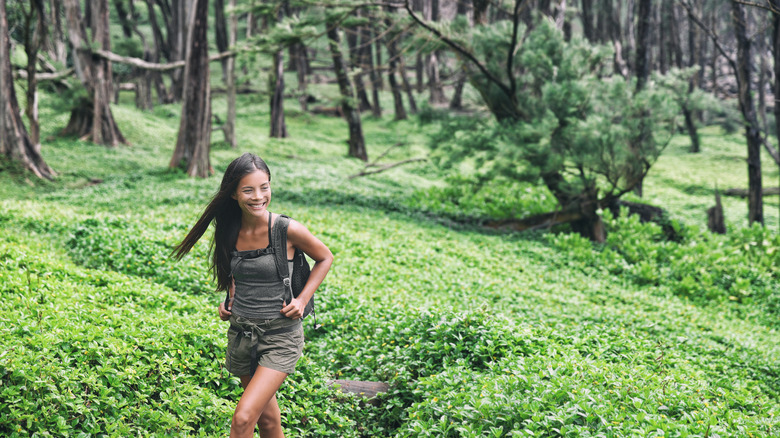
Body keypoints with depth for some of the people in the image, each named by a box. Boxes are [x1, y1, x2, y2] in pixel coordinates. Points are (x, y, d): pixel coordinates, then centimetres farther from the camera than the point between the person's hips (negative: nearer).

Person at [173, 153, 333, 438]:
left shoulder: (287, 230, -15)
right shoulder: (231, 232, -1)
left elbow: (325, 258, 2)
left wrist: (302, 300, -8)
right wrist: (229, 300, 3)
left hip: (281, 335, -5)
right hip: (241, 333, 5)